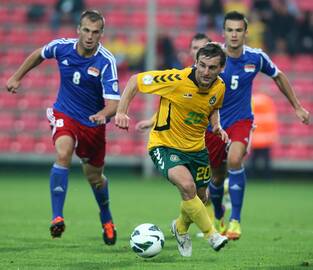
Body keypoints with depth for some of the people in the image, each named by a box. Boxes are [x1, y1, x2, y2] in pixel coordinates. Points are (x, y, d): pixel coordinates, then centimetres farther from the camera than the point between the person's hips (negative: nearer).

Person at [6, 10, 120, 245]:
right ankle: (57, 217, -27)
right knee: (63, 154, -30)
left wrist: (103, 114, -49)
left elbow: (114, 102, -28)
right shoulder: (62, 47, -13)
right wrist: (17, 77, 15)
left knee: (94, 177, 13)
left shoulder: (106, 62, -22)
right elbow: (39, 54, 11)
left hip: (93, 122, 0)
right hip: (64, 114, 0)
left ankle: (106, 219, 44)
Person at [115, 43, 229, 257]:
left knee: (200, 198, 16)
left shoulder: (219, 88, -8)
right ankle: (211, 234, -14)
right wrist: (121, 112, -22)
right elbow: (135, 80, -15)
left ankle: (181, 228, 49)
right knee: (186, 184, -31)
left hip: (197, 148, 6)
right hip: (165, 145, -6)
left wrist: (217, 126, -2)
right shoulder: (177, 80, -26)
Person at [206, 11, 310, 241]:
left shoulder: (256, 57, -7)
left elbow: (278, 76, 11)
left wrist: (297, 107, 14)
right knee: (217, 177, 11)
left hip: (241, 120, -1)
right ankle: (218, 216, 44)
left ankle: (235, 220, -21)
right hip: (213, 124, 1)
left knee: (234, 160, -30)